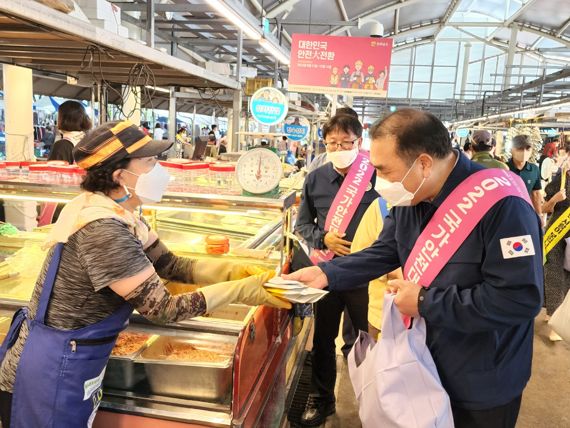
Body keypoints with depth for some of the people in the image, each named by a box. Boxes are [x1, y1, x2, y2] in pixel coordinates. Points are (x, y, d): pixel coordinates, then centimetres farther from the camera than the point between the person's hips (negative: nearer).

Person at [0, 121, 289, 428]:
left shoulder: (117, 213, 0)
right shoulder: (104, 229, -28)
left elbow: (169, 264, 3)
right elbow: (162, 309, -24)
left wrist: (234, 271, -10)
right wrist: (240, 290, -19)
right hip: (54, 376, -8)